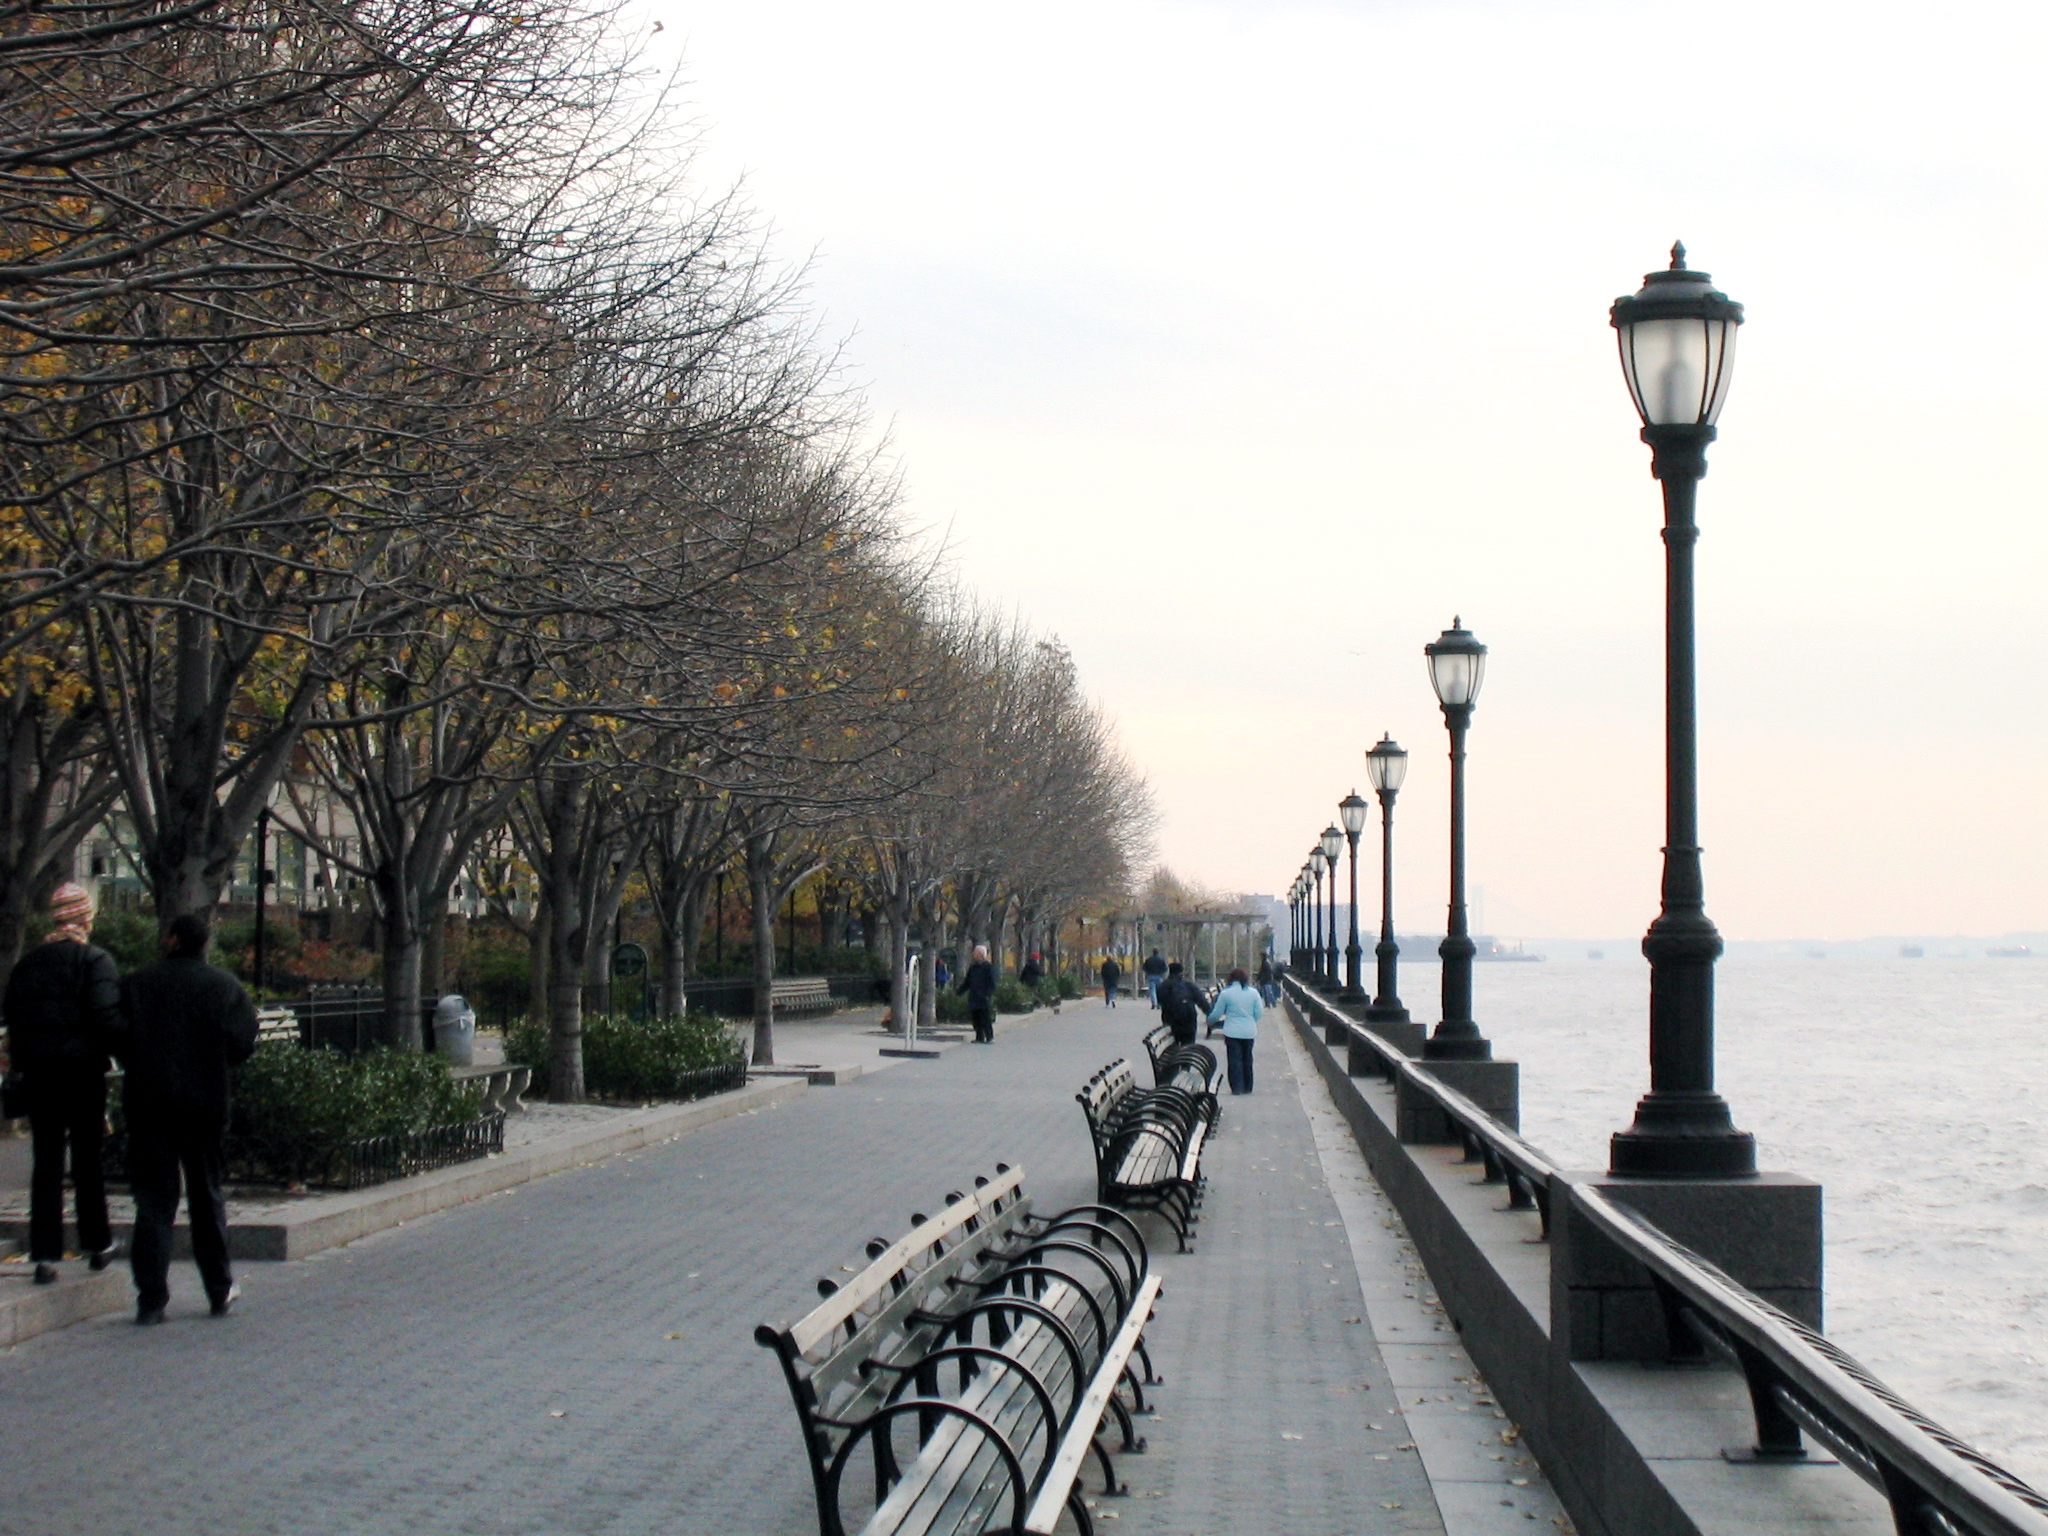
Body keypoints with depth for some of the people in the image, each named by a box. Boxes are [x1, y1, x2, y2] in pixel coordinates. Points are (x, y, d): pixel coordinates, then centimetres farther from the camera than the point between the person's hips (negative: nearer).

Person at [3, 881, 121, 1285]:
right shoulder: (95, 960, -7)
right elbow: (106, 1018, -16)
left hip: (38, 1071, 4)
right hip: (83, 1070, -3)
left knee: (45, 1162, 4)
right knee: (87, 1161, 8)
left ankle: (45, 1255, -2)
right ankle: (97, 1245, 18)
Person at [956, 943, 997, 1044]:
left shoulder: (989, 967, -4)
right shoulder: (973, 967, 15)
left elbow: (992, 983, -8)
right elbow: (967, 982, 21)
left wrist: (988, 995, -20)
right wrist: (958, 990, 12)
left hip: (984, 999, -6)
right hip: (973, 999, 6)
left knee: (986, 1019, -7)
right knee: (976, 1019, 6)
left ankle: (990, 1037, -2)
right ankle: (980, 1037, 12)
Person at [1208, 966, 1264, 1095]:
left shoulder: (1225, 994, -8)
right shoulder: (1253, 993, 0)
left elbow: (1217, 1014, -1)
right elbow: (1258, 1014, 4)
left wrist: (1210, 1020, 20)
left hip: (1232, 1032, -3)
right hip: (1249, 1032, 3)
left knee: (1235, 1059, 2)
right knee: (1247, 1059, 14)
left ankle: (1237, 1087, -2)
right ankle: (1247, 1087, 21)